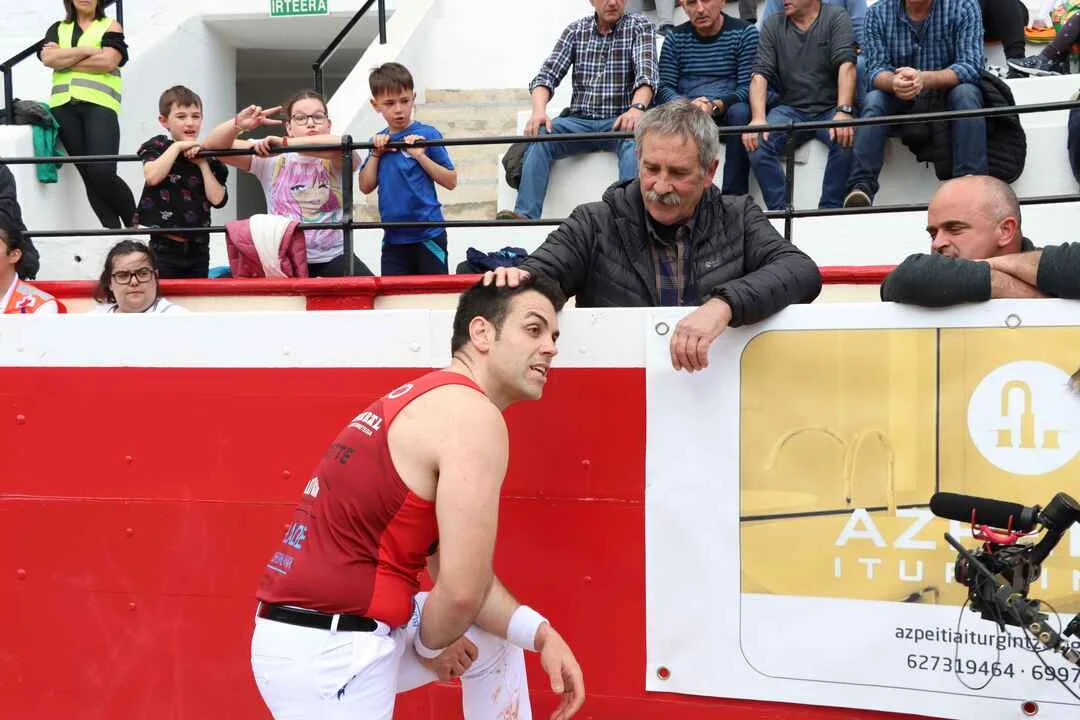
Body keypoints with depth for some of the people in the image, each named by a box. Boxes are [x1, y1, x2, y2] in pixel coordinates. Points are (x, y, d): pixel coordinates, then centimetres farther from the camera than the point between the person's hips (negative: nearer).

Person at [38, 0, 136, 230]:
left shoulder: (110, 27, 11)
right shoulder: (57, 29, 20)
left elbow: (107, 61, -6)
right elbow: (47, 57, 1)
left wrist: (64, 60, 0)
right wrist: (87, 50, -3)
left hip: (99, 105, -4)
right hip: (63, 107, 4)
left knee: (102, 173, -16)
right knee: (88, 174, -2)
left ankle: (135, 224, 2)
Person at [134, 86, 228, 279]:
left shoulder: (209, 158, 10)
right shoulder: (157, 147, 2)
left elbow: (217, 199, -2)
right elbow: (152, 176, -19)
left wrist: (203, 163, -6)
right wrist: (177, 147, -12)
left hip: (197, 249, 4)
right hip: (162, 247, -4)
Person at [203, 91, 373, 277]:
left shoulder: (336, 161, -3)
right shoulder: (273, 158, 1)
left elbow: (343, 145, -31)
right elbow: (212, 146, -2)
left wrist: (284, 143, -33)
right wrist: (238, 124, -23)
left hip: (333, 259, -1)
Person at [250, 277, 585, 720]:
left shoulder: (429, 400, 15)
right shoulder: (474, 416, -14)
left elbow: (452, 569, 16)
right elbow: (462, 589, -19)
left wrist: (539, 632, 5)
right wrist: (432, 645, 0)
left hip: (336, 633, 10)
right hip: (328, 652, -10)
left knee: (496, 641, 22)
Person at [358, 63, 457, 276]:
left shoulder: (427, 135, -6)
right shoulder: (379, 141, 9)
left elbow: (451, 182, -7)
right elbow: (366, 187, 6)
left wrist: (420, 155, -17)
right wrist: (376, 153, -4)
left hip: (428, 234, -4)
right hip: (393, 237, 4)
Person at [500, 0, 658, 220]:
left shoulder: (641, 27, 5)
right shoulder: (576, 30, 12)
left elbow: (646, 72, -12)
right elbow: (548, 75, 3)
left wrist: (637, 108, -34)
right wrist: (539, 110, -19)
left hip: (619, 120, -2)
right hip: (579, 121, 3)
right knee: (539, 134, -27)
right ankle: (525, 216, -38)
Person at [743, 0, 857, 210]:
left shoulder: (836, 18, 0)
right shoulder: (772, 26, 7)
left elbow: (846, 65, -13)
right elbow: (760, 74, -2)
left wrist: (844, 112, -30)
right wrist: (758, 119, -21)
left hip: (829, 108, -2)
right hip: (791, 109, 2)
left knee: (845, 139, -34)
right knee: (756, 143, -26)